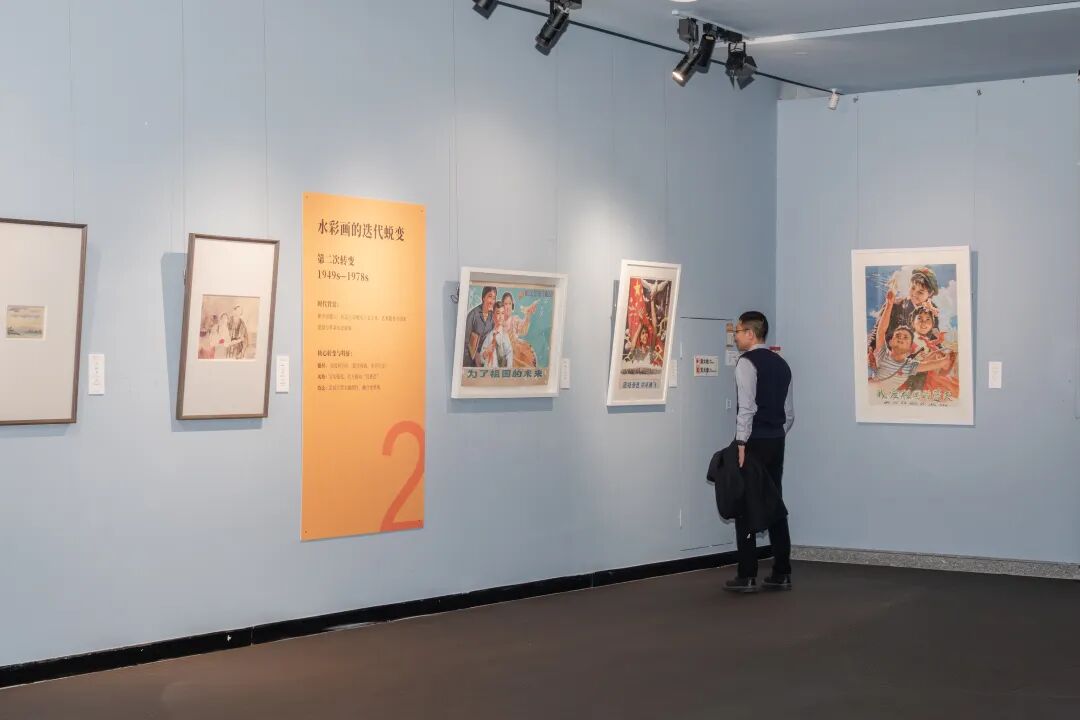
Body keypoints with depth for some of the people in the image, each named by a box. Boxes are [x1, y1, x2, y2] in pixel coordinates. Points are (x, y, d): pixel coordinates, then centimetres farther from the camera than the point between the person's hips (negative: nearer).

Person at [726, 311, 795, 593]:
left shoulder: (747, 362, -9)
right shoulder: (781, 364, 15)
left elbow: (747, 407, -18)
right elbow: (789, 412, 16)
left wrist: (741, 444, -19)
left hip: (754, 442, -7)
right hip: (777, 441, 8)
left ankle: (747, 576, -3)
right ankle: (782, 574, 11)